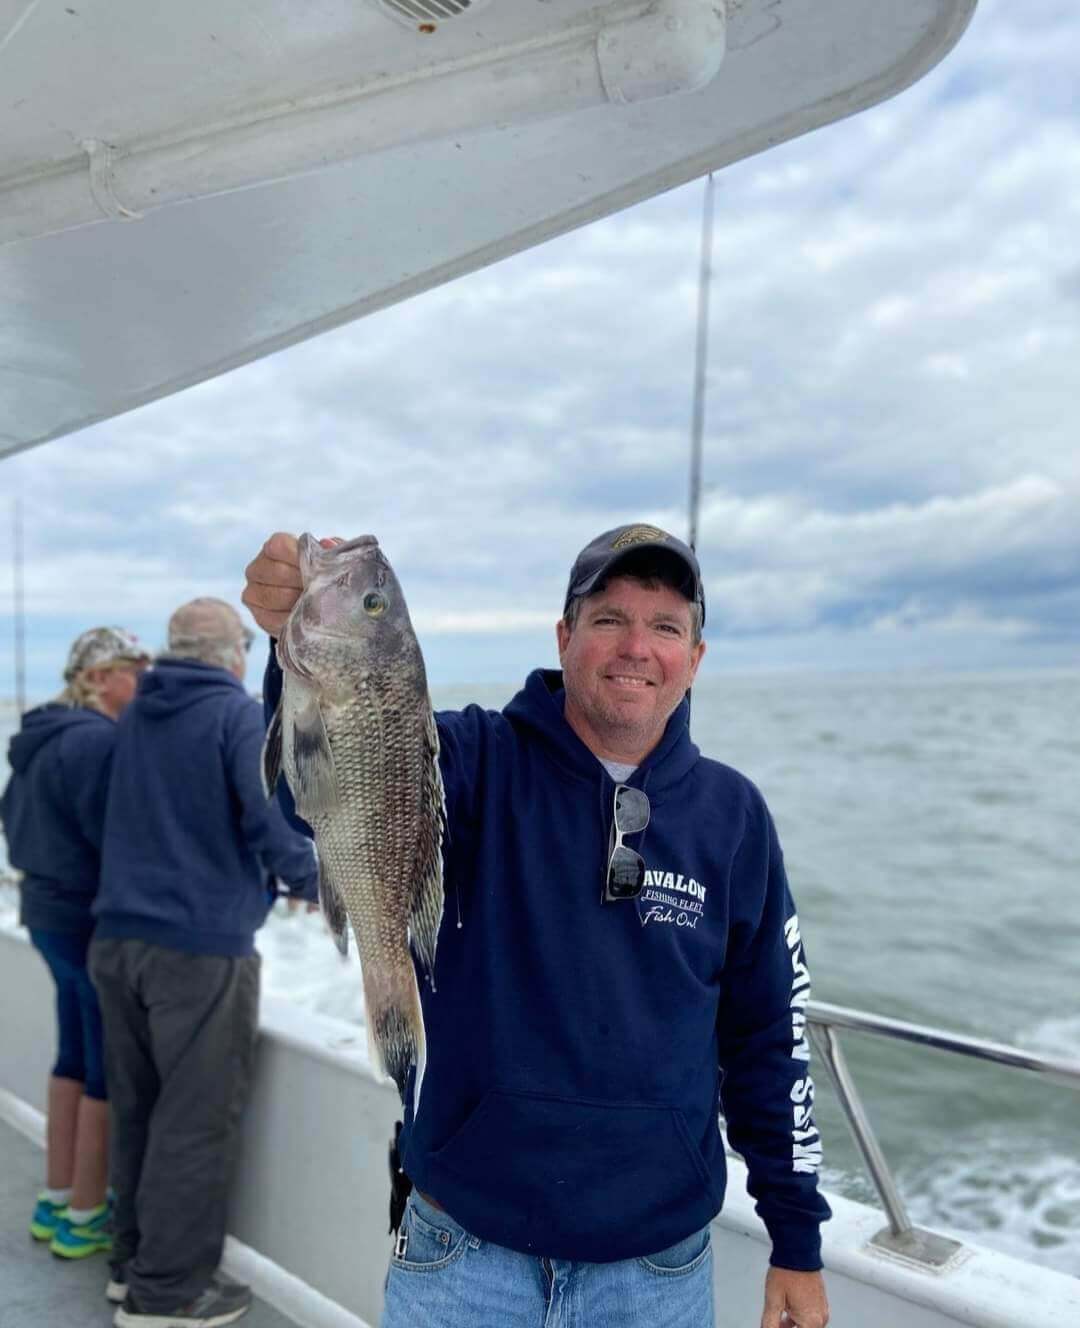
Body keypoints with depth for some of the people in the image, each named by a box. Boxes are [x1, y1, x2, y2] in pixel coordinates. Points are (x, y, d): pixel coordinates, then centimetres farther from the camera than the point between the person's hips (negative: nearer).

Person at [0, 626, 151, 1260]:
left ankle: (56, 1202, 31)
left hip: (51, 911, 10)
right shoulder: (96, 740, -21)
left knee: (75, 1057, 20)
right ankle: (85, 1218, 15)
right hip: (98, 922, -10)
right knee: (110, 1069, 3)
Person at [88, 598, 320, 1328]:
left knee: (139, 1108, 18)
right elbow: (271, 820, -17)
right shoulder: (241, 714, -11)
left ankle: (133, 1260, 30)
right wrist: (313, 880, 0)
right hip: (200, 947, -7)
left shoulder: (134, 717, 11)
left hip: (118, 938, 7)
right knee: (196, 1120, 4)